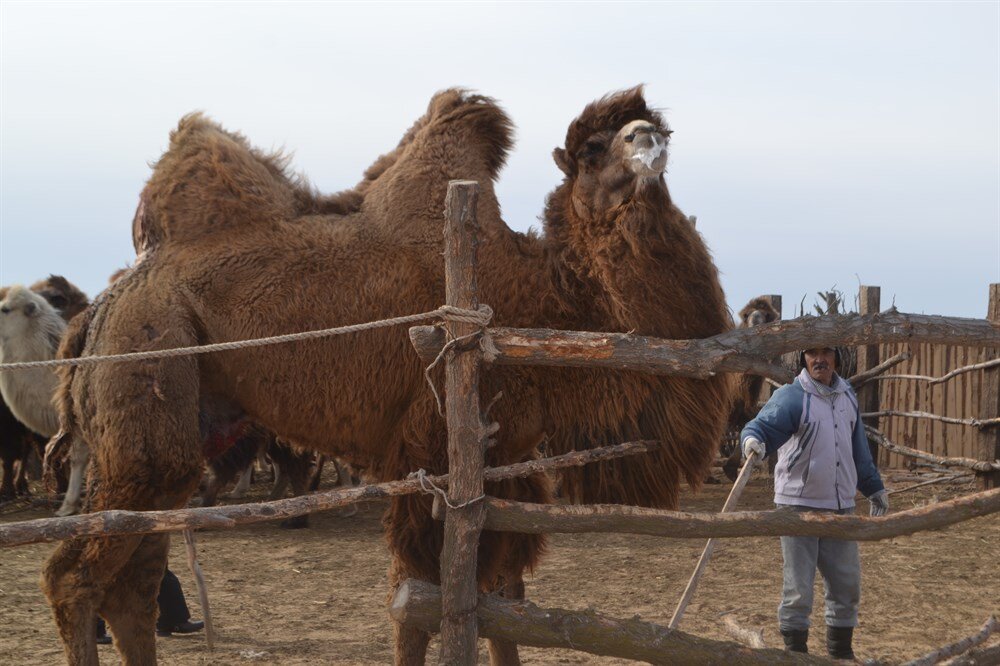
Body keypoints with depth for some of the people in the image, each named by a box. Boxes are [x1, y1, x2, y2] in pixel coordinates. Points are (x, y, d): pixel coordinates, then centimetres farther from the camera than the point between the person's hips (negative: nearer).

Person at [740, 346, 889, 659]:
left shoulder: (847, 395, 11)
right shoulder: (791, 397, -10)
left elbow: (858, 449, 22)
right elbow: (763, 425, -25)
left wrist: (874, 487, 26)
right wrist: (753, 440, -47)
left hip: (842, 507, 6)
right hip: (799, 507, -6)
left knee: (847, 584, 12)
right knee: (798, 589, -2)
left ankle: (841, 652, 27)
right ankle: (795, 654, 10)